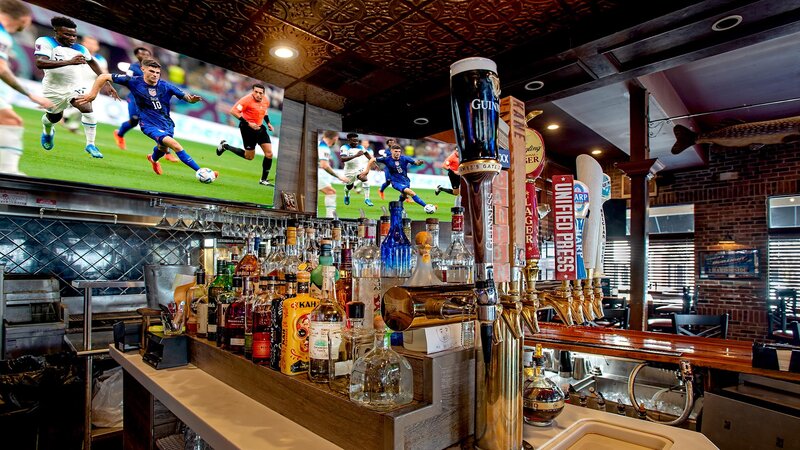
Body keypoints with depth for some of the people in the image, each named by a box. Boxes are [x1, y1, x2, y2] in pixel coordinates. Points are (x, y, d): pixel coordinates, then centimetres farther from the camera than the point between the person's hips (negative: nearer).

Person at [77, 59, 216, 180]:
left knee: (163, 149, 24)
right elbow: (104, 77, -3)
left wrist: (192, 99, -28)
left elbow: (186, 97, -5)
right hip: (149, 124, -4)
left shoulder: (165, 86, -5)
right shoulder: (134, 82, -9)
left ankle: (154, 159, 63)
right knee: (174, 144, -26)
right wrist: (93, 93, -10)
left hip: (167, 124, 4)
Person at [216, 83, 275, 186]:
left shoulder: (266, 100, 3)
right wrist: (248, 123, -26)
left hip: (260, 127, 7)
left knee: (269, 153, -4)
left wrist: (268, 123, 10)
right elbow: (233, 111, -21)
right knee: (249, 156, 3)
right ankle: (225, 146, 24)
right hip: (248, 128, -6)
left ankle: (264, 179, 7)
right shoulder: (247, 99, -19)